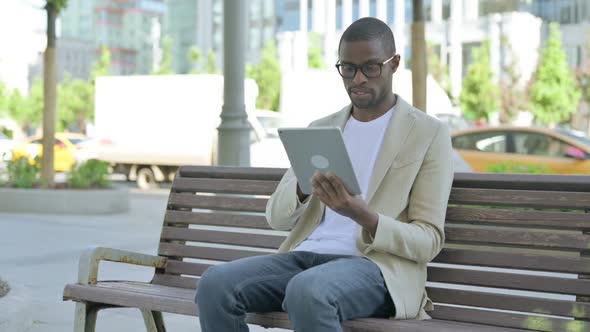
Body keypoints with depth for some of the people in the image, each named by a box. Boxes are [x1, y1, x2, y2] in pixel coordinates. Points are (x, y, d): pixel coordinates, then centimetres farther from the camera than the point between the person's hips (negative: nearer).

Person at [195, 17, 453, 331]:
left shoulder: (430, 134, 4)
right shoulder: (320, 129, 20)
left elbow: (428, 241, -2)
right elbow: (276, 217, 14)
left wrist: (364, 217, -21)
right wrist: (303, 185, -10)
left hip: (378, 267, -5)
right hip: (306, 256, 5)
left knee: (307, 291, -39)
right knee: (215, 284, -23)